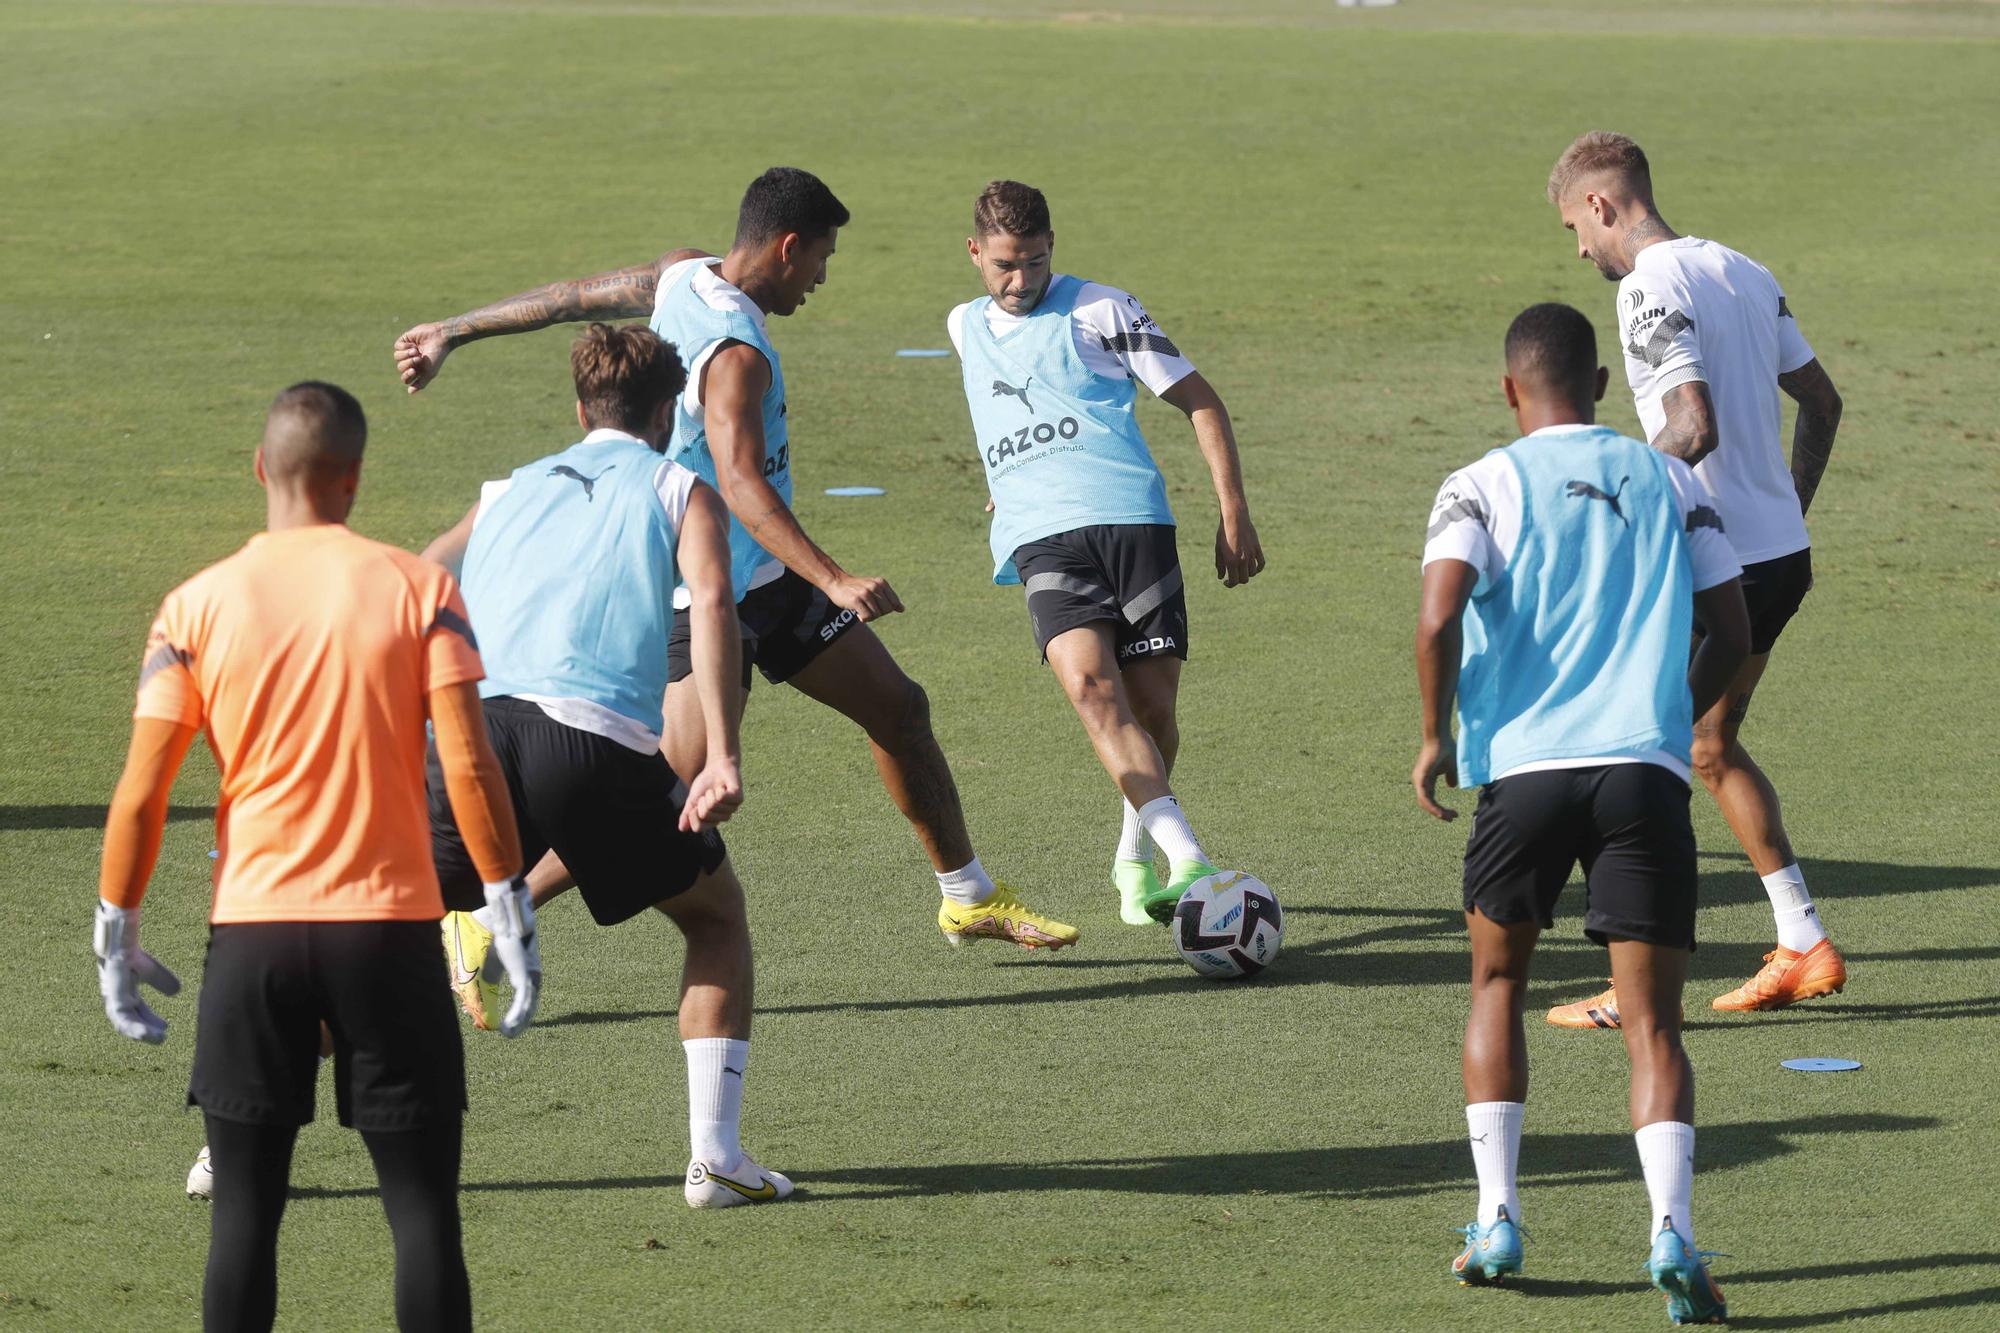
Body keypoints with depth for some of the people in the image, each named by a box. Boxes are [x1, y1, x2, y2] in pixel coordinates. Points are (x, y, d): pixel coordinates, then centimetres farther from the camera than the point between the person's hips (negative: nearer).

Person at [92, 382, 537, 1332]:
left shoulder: (196, 607, 0)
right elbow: (467, 766, -10)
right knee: (423, 1207, 3)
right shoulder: (417, 589, -3)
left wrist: (116, 934, 6)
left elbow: (140, 793, -3)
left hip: (252, 932, 1)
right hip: (389, 927, -1)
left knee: (245, 1210, 7)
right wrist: (508, 908, -2)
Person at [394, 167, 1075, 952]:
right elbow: (740, 485, -37)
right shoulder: (735, 352, -26)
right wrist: (833, 582, -45)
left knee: (899, 709, 16)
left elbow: (571, 298, 11)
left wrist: (454, 333, 23)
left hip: (769, 580, 11)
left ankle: (969, 900, 30)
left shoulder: (681, 277, 2)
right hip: (712, 591, -11)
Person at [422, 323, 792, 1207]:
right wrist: (722, 759, -9)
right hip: (600, 740, -3)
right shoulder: (678, 490, 18)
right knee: (716, 917, 20)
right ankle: (715, 1154, 8)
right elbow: (710, 601, -1)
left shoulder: (510, 491, 30)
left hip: (478, 728, 3)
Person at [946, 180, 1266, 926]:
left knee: (1152, 707, -4)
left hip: (1132, 520, -2)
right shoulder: (965, 328, 22)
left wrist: (1234, 515, 0)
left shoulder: (1098, 310, 7)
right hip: (1043, 540, 2)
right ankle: (1187, 860, -37)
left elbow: (1200, 402, 7)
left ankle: (1135, 856, 25)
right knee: (1090, 685, -24)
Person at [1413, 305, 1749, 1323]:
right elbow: (1732, 636, 12)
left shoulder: (1483, 487, 5)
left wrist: (1436, 737, 3)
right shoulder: (1669, 483, 13)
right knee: (1652, 1021, 0)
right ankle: (1670, 1229, -21)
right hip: (1647, 769, 1)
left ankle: (1497, 1221, 14)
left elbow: (1439, 617, -11)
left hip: (1523, 767, -1)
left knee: (1498, 984, 21)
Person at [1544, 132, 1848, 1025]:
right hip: (1783, 551, 9)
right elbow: (1820, 402, 17)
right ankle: (1804, 947, 23)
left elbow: (1694, 427, -25)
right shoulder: (1742, 272, 12)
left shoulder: (1649, 288, -15)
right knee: (1710, 747, 22)